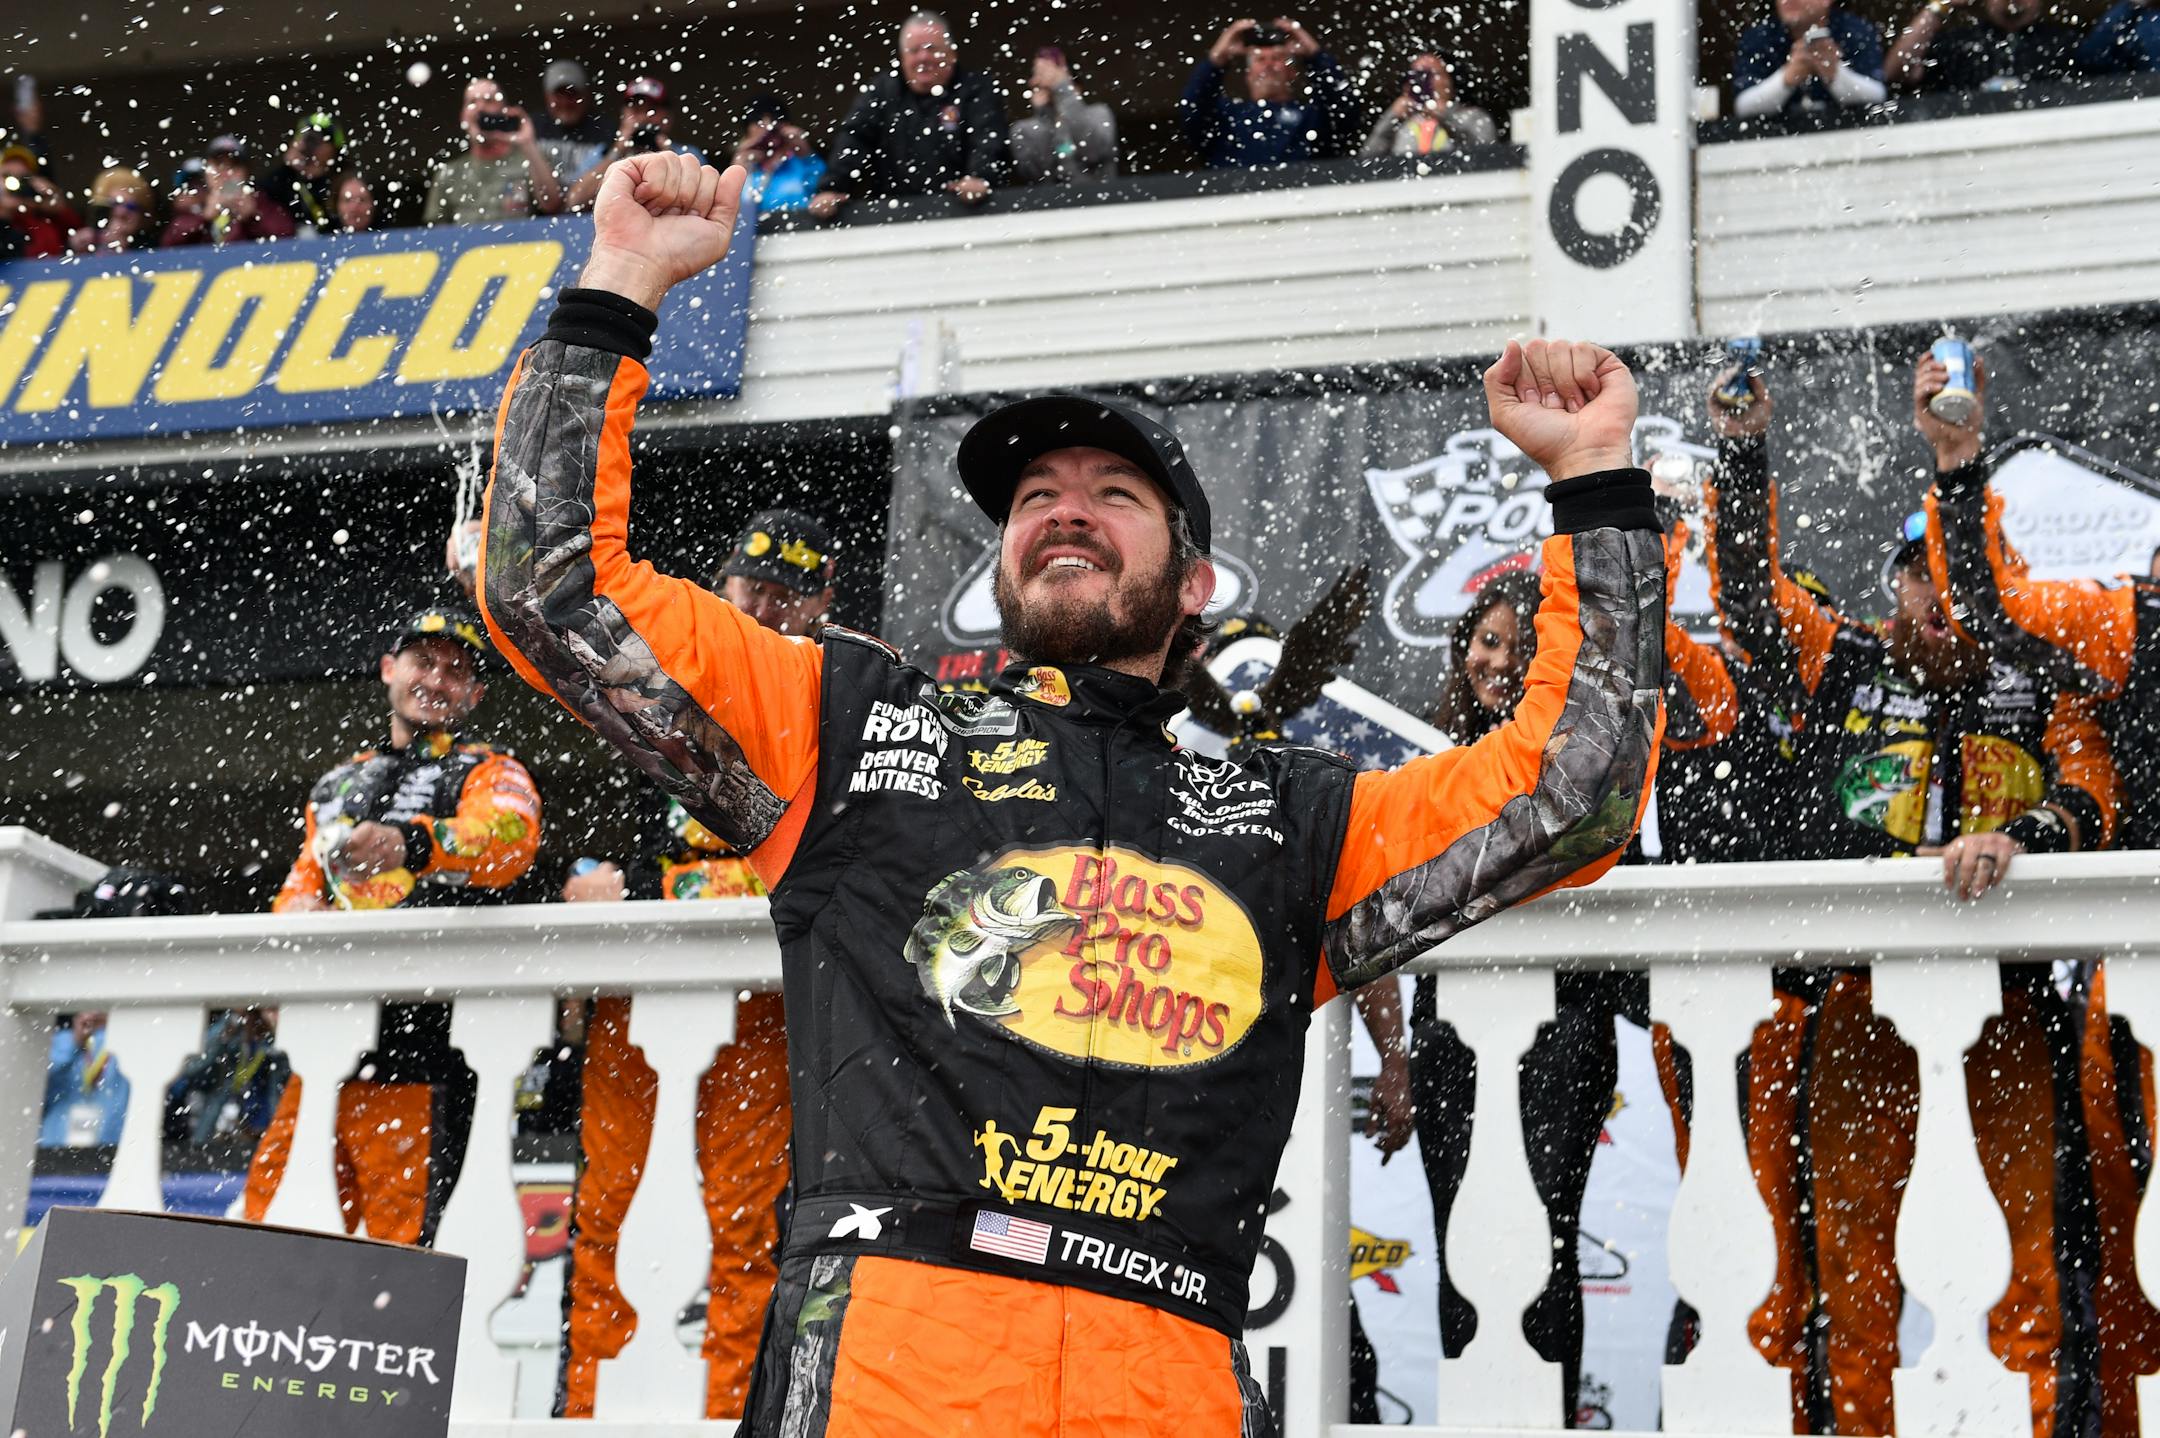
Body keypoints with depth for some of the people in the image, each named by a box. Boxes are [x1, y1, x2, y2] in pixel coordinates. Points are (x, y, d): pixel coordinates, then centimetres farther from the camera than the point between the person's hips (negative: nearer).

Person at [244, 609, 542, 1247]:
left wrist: (411, 842, -35)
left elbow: (509, 834, -15)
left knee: (405, 1234, -11)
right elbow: (300, 884, 27)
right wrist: (301, 909, 1)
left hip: (424, 1047, -5)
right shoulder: (337, 786, 27)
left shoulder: (491, 773, 8)